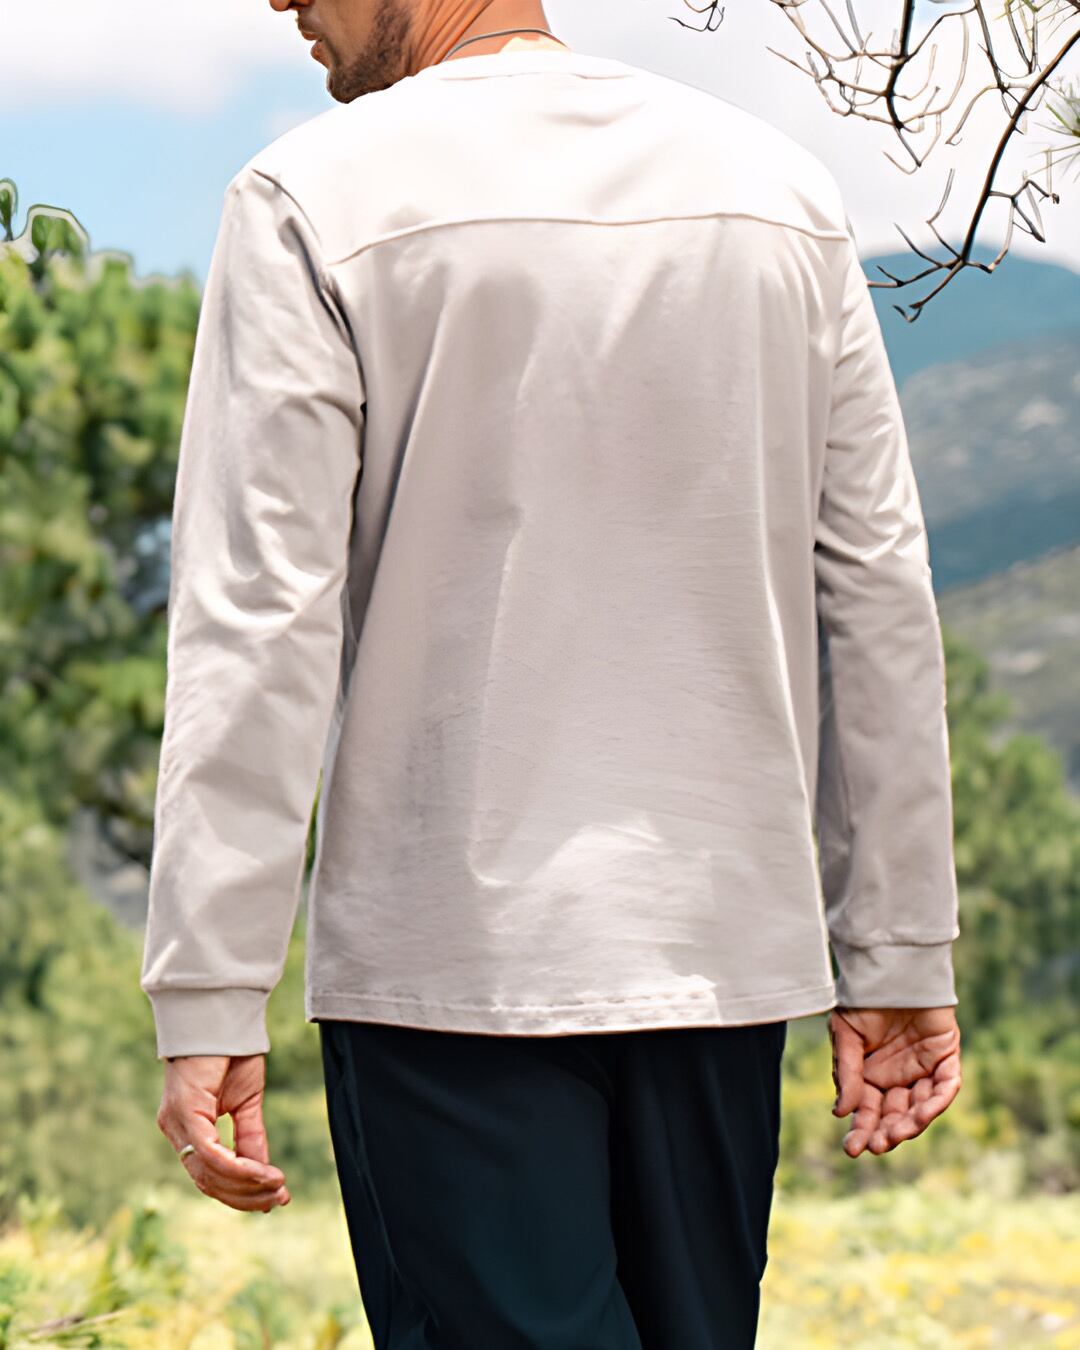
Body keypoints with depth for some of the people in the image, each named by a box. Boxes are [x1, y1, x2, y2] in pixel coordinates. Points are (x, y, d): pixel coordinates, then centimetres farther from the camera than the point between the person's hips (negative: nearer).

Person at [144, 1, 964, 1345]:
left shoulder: (317, 199, -6)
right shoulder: (783, 190, 9)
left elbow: (258, 622, -11)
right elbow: (877, 596, 9)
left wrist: (209, 1000, -9)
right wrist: (898, 951, 14)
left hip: (449, 957, -4)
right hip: (727, 948, 5)